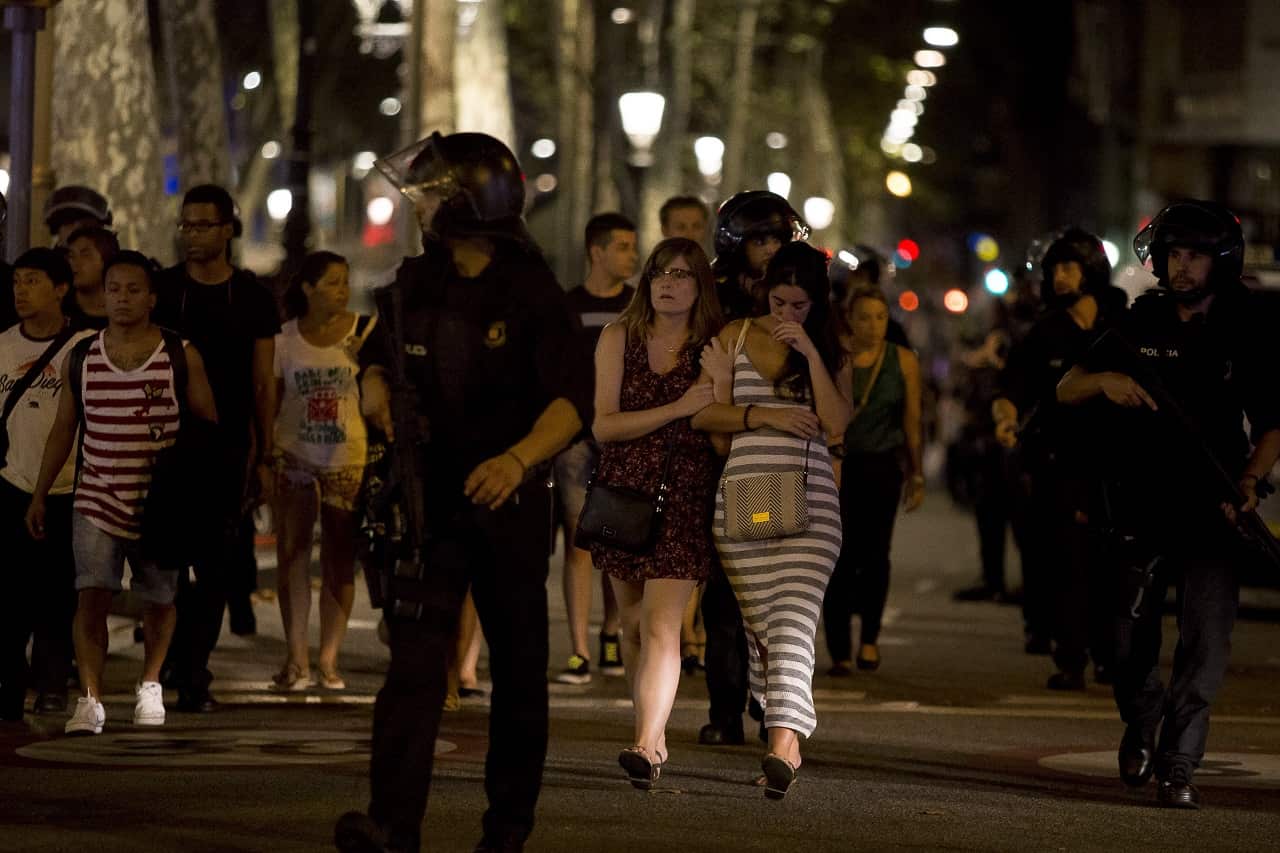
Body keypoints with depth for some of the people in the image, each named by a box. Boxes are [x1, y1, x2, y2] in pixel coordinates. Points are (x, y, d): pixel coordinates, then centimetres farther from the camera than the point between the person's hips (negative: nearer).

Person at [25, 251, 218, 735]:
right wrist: (39, 494, 11)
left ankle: (149, 687, 31)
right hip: (97, 499, 0)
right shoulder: (82, 356, 4)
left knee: (159, 600, 11)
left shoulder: (181, 356, -2)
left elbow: (208, 429, 4)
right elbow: (63, 428, 11)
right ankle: (90, 699, -13)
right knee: (92, 596, -12)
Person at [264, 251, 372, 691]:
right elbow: (269, 402, 7)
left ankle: (329, 659, 9)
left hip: (348, 459, 0)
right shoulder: (285, 338, 3)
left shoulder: (364, 331, 1)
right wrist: (264, 459, 1)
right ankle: (296, 658, 3)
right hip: (295, 457, 0)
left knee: (339, 561, 3)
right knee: (292, 556, -1)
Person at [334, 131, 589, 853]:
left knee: (519, 670, 6)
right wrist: (374, 382, 0)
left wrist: (520, 457, -41)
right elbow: (379, 348, 25)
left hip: (510, 503, -3)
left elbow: (573, 400, -22)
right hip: (430, 497, 3)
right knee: (415, 659, -12)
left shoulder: (533, 293, -10)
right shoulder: (414, 286, 6)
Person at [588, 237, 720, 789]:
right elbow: (604, 426, -6)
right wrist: (678, 409, -14)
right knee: (634, 624, 12)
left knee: (661, 625, -15)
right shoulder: (618, 338, 4)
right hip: (622, 492, 3)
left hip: (685, 499, -3)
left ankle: (646, 747, -24)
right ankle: (653, 734, 25)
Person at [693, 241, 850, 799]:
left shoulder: (828, 350, 10)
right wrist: (764, 416, -10)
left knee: (792, 625, -17)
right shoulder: (736, 337, 10)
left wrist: (811, 353, -8)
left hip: (809, 500, -2)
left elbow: (837, 424, -3)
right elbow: (704, 415, 5)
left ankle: (783, 747, -29)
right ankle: (786, 740, 16)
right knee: (759, 627, 4)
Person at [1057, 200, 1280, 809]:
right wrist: (1104, 380, -17)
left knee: (1207, 639, -13)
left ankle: (1177, 764, -8)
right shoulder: (1141, 325, 5)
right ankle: (1142, 722, 38)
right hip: (1138, 505, 2)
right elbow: (1065, 391, 6)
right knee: (1130, 643, 10)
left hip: (1210, 509, -2)